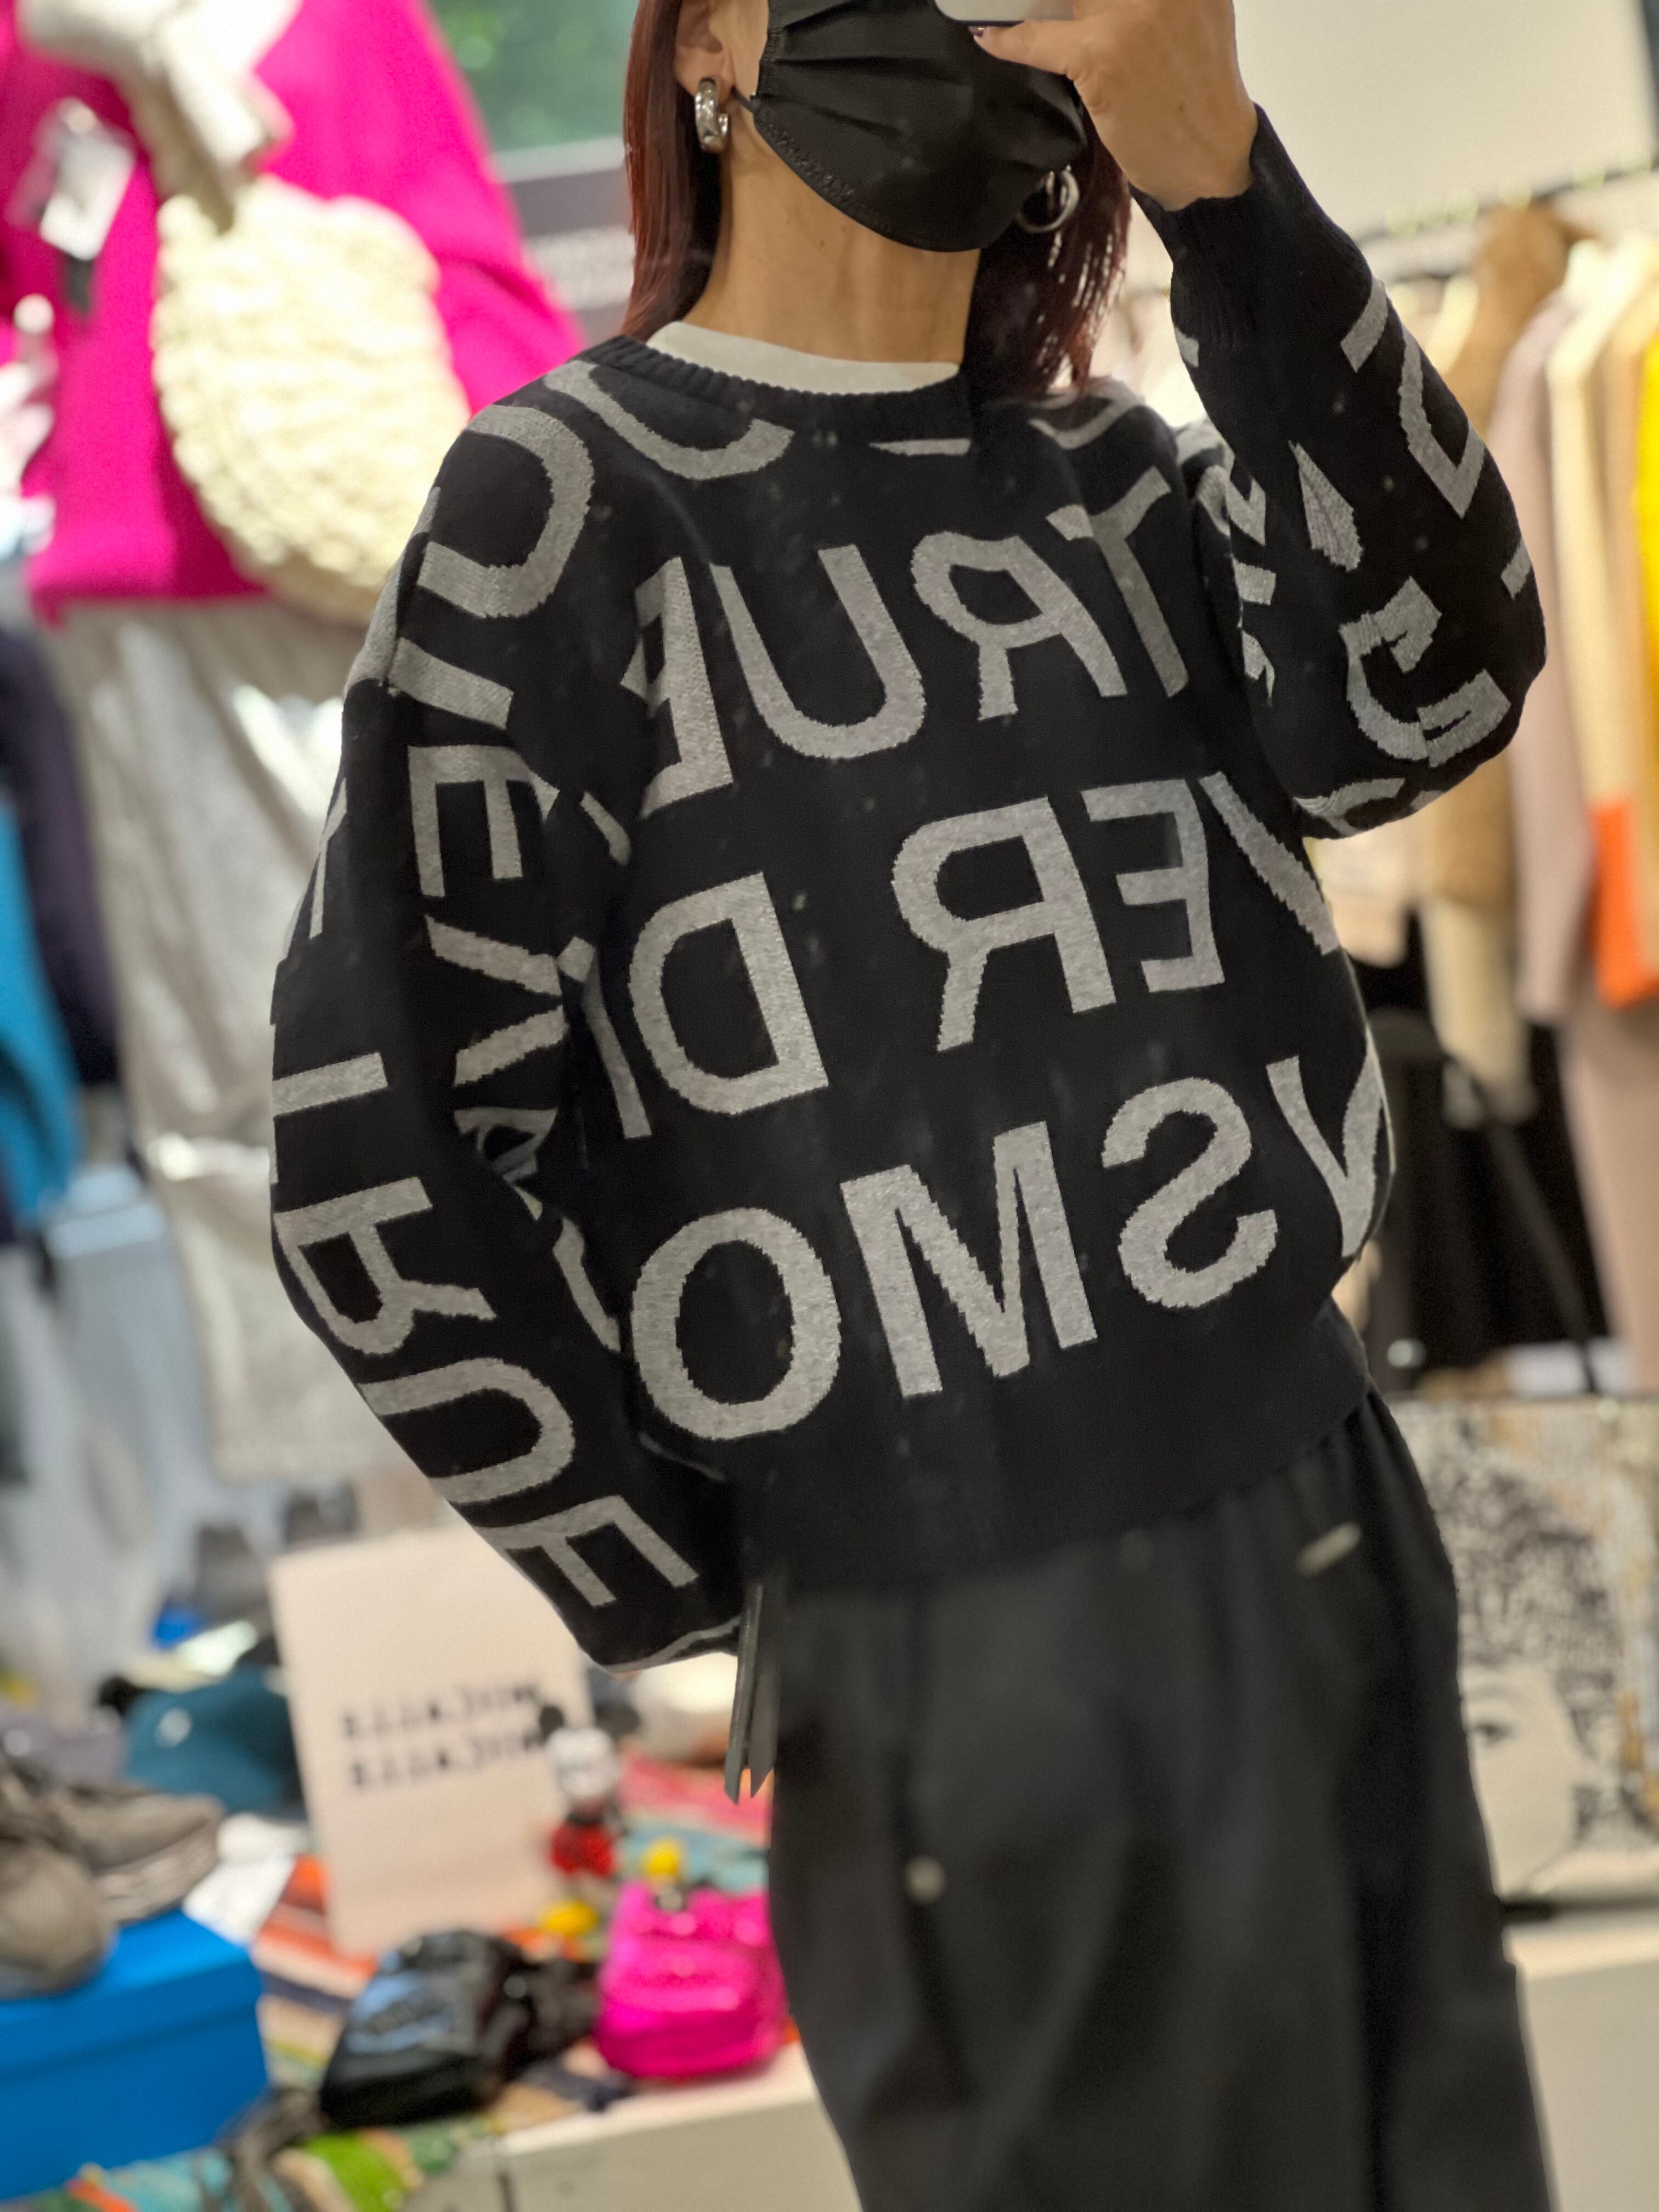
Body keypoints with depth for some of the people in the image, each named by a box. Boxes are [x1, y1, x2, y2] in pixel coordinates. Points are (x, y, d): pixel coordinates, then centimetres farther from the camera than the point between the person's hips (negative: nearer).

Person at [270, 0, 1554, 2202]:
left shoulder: (1108, 473, 9)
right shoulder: (573, 497, -8)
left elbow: (1423, 703, -10)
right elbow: (382, 1153, -10)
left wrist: (1221, 180, -19)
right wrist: (687, 1585, -3)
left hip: (1331, 1513, 6)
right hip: (968, 1649, -5)